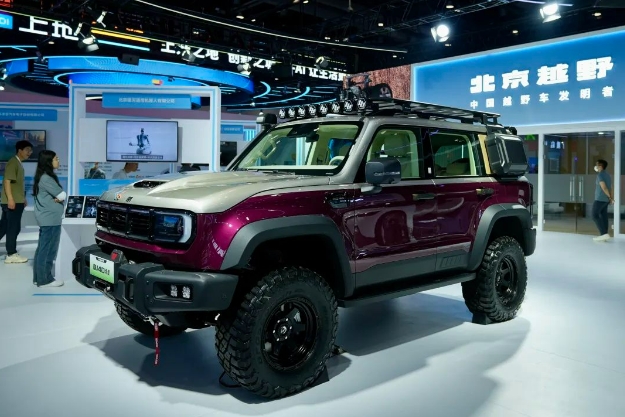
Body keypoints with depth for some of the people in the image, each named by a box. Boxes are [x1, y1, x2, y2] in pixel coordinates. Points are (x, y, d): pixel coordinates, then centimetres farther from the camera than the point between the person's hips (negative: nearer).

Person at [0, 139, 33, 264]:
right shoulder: (13, 162, -13)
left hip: (17, 201, 10)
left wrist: (23, 199, 24)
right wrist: (10, 199, -26)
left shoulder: (19, 164, 17)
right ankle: (11, 255, 3)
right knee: (13, 227, -3)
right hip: (12, 201, -10)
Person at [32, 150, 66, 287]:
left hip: (46, 218, 10)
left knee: (42, 249, 14)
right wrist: (59, 197, 1)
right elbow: (62, 195, -18)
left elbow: (53, 195, 14)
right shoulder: (46, 178, -17)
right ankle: (45, 279, 3)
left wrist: (57, 198, -5)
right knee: (48, 250, -3)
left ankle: (39, 277, 21)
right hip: (50, 219, -10)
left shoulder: (45, 176, 15)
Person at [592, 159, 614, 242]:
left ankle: (604, 233, -15)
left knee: (595, 216, -8)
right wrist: (610, 198, 6)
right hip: (605, 200, 9)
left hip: (600, 199, -9)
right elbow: (610, 188, 13)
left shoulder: (600, 175, -13)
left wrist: (610, 197, -11)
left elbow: (604, 187, -19)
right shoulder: (608, 175, 17)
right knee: (603, 216, 6)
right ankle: (603, 235, 4)